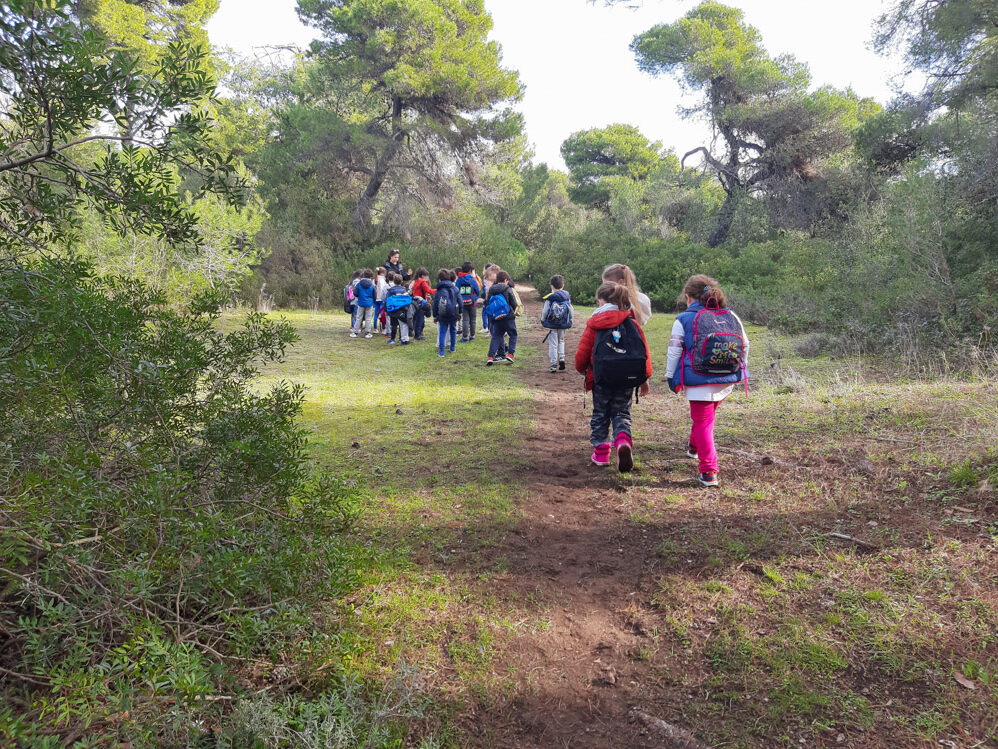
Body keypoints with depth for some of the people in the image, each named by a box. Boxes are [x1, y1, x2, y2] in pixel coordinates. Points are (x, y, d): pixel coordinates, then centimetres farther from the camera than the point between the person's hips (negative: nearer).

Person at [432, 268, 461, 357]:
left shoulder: (438, 291, -3)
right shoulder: (455, 289, 2)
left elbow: (435, 305, 0)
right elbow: (459, 301, 6)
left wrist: (435, 316, 10)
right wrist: (459, 313, 17)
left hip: (443, 315, -2)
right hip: (454, 314, 2)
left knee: (442, 332, 3)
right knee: (453, 330, 19)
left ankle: (441, 351, -5)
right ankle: (452, 348, 26)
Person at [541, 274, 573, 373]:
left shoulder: (549, 298, -13)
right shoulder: (567, 296, -1)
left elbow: (545, 312, -8)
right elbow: (571, 311, 5)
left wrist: (542, 321, 9)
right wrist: (570, 321, 19)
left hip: (552, 325, -3)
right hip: (563, 325, 4)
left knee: (553, 344, 3)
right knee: (561, 341, 23)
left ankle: (554, 365, 3)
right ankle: (561, 359, 7)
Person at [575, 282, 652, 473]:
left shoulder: (594, 325, -1)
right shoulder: (632, 323, 4)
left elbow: (582, 353, 2)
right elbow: (645, 351, 5)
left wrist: (582, 369, 23)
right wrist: (645, 377, 17)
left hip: (602, 379, -1)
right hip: (628, 379, 2)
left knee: (600, 414, 16)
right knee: (622, 413, 13)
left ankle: (601, 451, 20)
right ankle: (623, 441, -13)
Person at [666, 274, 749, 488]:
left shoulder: (684, 320, -2)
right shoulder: (731, 317, 9)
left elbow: (674, 351, -1)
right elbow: (745, 345, 15)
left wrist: (671, 377, 9)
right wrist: (741, 369, 27)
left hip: (699, 381, -5)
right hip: (727, 382, 5)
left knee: (703, 422, 0)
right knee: (707, 415, 27)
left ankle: (709, 472, -4)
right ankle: (694, 447, 48)